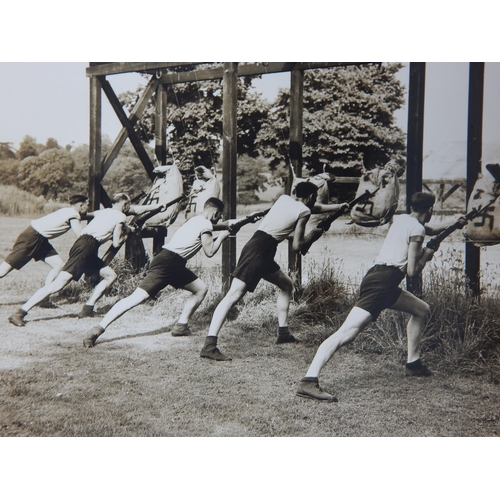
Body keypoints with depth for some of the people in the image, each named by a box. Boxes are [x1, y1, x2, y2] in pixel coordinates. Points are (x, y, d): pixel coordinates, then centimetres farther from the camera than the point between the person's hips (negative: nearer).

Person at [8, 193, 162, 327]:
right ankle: (20, 313, -24)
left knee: (110, 275, 15)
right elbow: (116, 243, 2)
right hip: (86, 247, -9)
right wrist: (127, 232, 19)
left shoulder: (105, 211, 30)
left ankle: (87, 309, 7)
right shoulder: (121, 217, 6)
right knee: (60, 282, -17)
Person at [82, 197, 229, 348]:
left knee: (201, 289, 15)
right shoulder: (206, 224, -3)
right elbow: (209, 252, -6)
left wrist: (217, 238, 34)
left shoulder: (195, 220, 25)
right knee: (137, 297, -14)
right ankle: (98, 329, -20)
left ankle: (181, 325, 10)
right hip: (168, 262, -9)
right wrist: (221, 237, 9)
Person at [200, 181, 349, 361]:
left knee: (286, 285, 24)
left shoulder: (284, 198, 21)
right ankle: (209, 345, -27)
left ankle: (283, 333, 27)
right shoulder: (304, 211, 0)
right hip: (258, 250, -9)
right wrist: (311, 235, 18)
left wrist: (339, 206, 50)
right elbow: (297, 246, -1)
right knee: (234, 294, -18)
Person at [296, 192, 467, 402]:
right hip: (382, 282, -10)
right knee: (347, 332, -21)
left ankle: (413, 364, 31)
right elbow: (412, 271, -7)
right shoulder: (417, 229, -3)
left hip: (378, 277, 10)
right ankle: (308, 381, -32)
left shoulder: (401, 219, 22)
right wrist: (426, 256, 10)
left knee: (422, 310, 25)